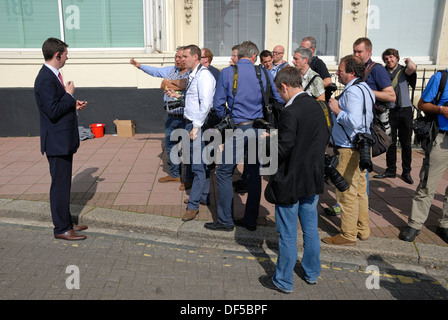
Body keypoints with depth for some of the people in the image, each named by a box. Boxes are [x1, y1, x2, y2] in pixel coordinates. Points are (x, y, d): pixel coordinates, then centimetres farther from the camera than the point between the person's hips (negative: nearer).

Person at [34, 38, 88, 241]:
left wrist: (74, 105, 7)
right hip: (57, 142, -10)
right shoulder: (46, 79, -19)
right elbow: (53, 112, -25)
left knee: (64, 185, 17)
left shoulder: (53, 75, 13)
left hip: (64, 141, 10)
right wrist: (69, 95, -14)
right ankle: (61, 229, 12)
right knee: (60, 186, -1)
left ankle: (66, 223, 29)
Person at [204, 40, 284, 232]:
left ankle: (225, 221, 10)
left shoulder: (227, 72, -2)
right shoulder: (263, 73, 4)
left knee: (224, 173, 6)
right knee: (254, 173, 13)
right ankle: (250, 220, 21)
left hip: (239, 128, -4)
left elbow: (218, 103, -2)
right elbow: (279, 100, 6)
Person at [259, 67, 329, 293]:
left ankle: (283, 281, 20)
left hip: (290, 181, -8)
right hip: (313, 179, 8)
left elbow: (283, 148, -23)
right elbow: (325, 138, 13)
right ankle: (312, 273, 35)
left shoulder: (290, 111, -21)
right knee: (310, 228, 19)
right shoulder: (316, 107, 4)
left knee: (287, 233, 5)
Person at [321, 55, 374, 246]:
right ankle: (363, 230, 29)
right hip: (361, 146, 11)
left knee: (346, 192, -2)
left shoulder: (352, 91, -18)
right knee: (359, 190, 17)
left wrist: (337, 110, -17)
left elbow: (354, 121, -30)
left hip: (349, 149, -11)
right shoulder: (364, 88, 15)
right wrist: (339, 110, 14)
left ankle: (348, 235, 7)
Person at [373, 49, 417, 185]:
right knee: (390, 142, 5)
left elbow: (413, 68, -20)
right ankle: (391, 170, 16)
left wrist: (408, 60, 0)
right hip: (389, 111, 1)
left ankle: (406, 172, 13)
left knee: (406, 143, 4)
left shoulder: (403, 71, 3)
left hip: (405, 111, -1)